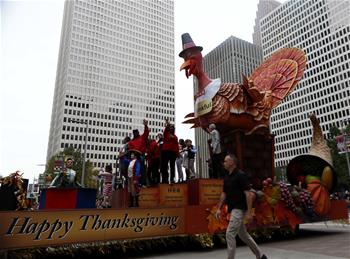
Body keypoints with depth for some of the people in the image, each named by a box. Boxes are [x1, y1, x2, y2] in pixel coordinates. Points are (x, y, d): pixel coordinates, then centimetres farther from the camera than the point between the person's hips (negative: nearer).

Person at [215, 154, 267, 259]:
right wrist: (219, 208, 11)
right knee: (243, 234, 17)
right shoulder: (226, 177, 9)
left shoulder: (241, 175, -15)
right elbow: (224, 194, 15)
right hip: (233, 209, 9)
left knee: (230, 234, -9)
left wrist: (249, 212, -20)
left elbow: (248, 194, -18)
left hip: (239, 209, -9)